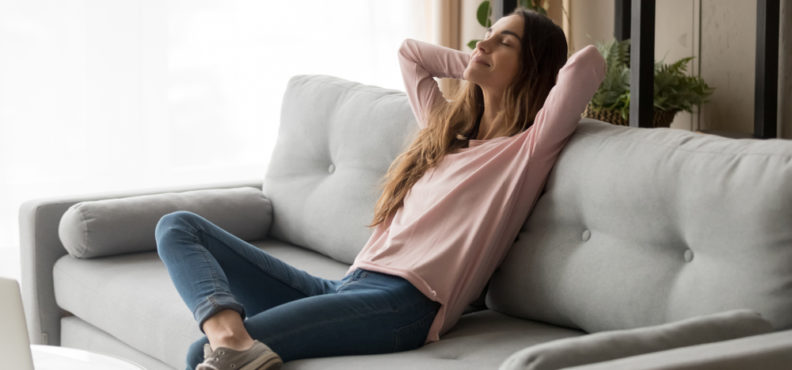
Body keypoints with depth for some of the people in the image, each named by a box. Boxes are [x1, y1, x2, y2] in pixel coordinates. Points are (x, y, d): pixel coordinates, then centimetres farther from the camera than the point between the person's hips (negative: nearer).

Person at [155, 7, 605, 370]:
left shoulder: (527, 150, 2)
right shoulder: (446, 129, 26)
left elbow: (589, 62, -12)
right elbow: (410, 51, 41)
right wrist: (480, 72, 30)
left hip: (402, 300, -9)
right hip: (345, 286, 10)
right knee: (178, 227, -4)